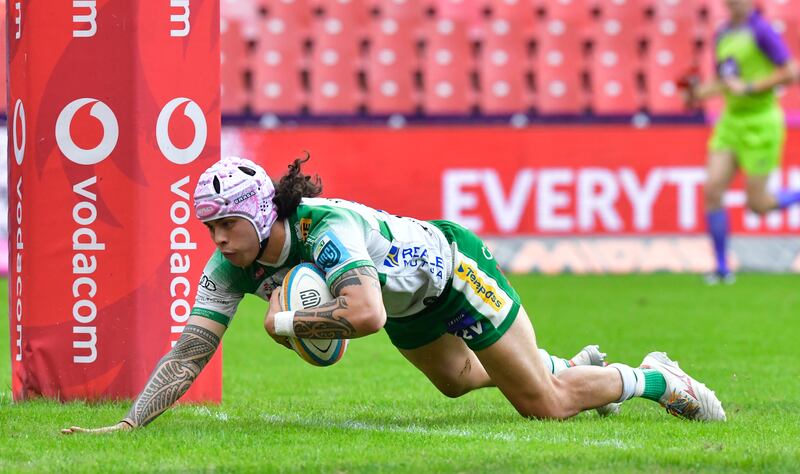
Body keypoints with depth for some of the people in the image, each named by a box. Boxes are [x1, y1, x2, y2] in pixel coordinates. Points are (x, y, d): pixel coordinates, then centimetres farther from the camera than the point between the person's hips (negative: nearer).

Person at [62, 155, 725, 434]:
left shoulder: (329, 230, -43)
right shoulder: (233, 266, -23)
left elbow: (366, 315, -57)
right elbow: (190, 351, -24)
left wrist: (285, 322, -45)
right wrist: (130, 424, -35)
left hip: (454, 267, -8)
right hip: (409, 303, 8)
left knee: (546, 404, -2)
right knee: (457, 378, 35)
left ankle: (655, 380, 23)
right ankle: (576, 365, 60)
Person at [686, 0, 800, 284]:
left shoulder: (761, 31, -14)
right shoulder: (723, 35, 10)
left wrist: (749, 88, -20)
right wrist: (700, 93, 0)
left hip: (761, 121, -7)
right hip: (731, 121, 7)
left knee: (757, 204, -2)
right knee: (712, 190, -8)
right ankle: (722, 268, 0)